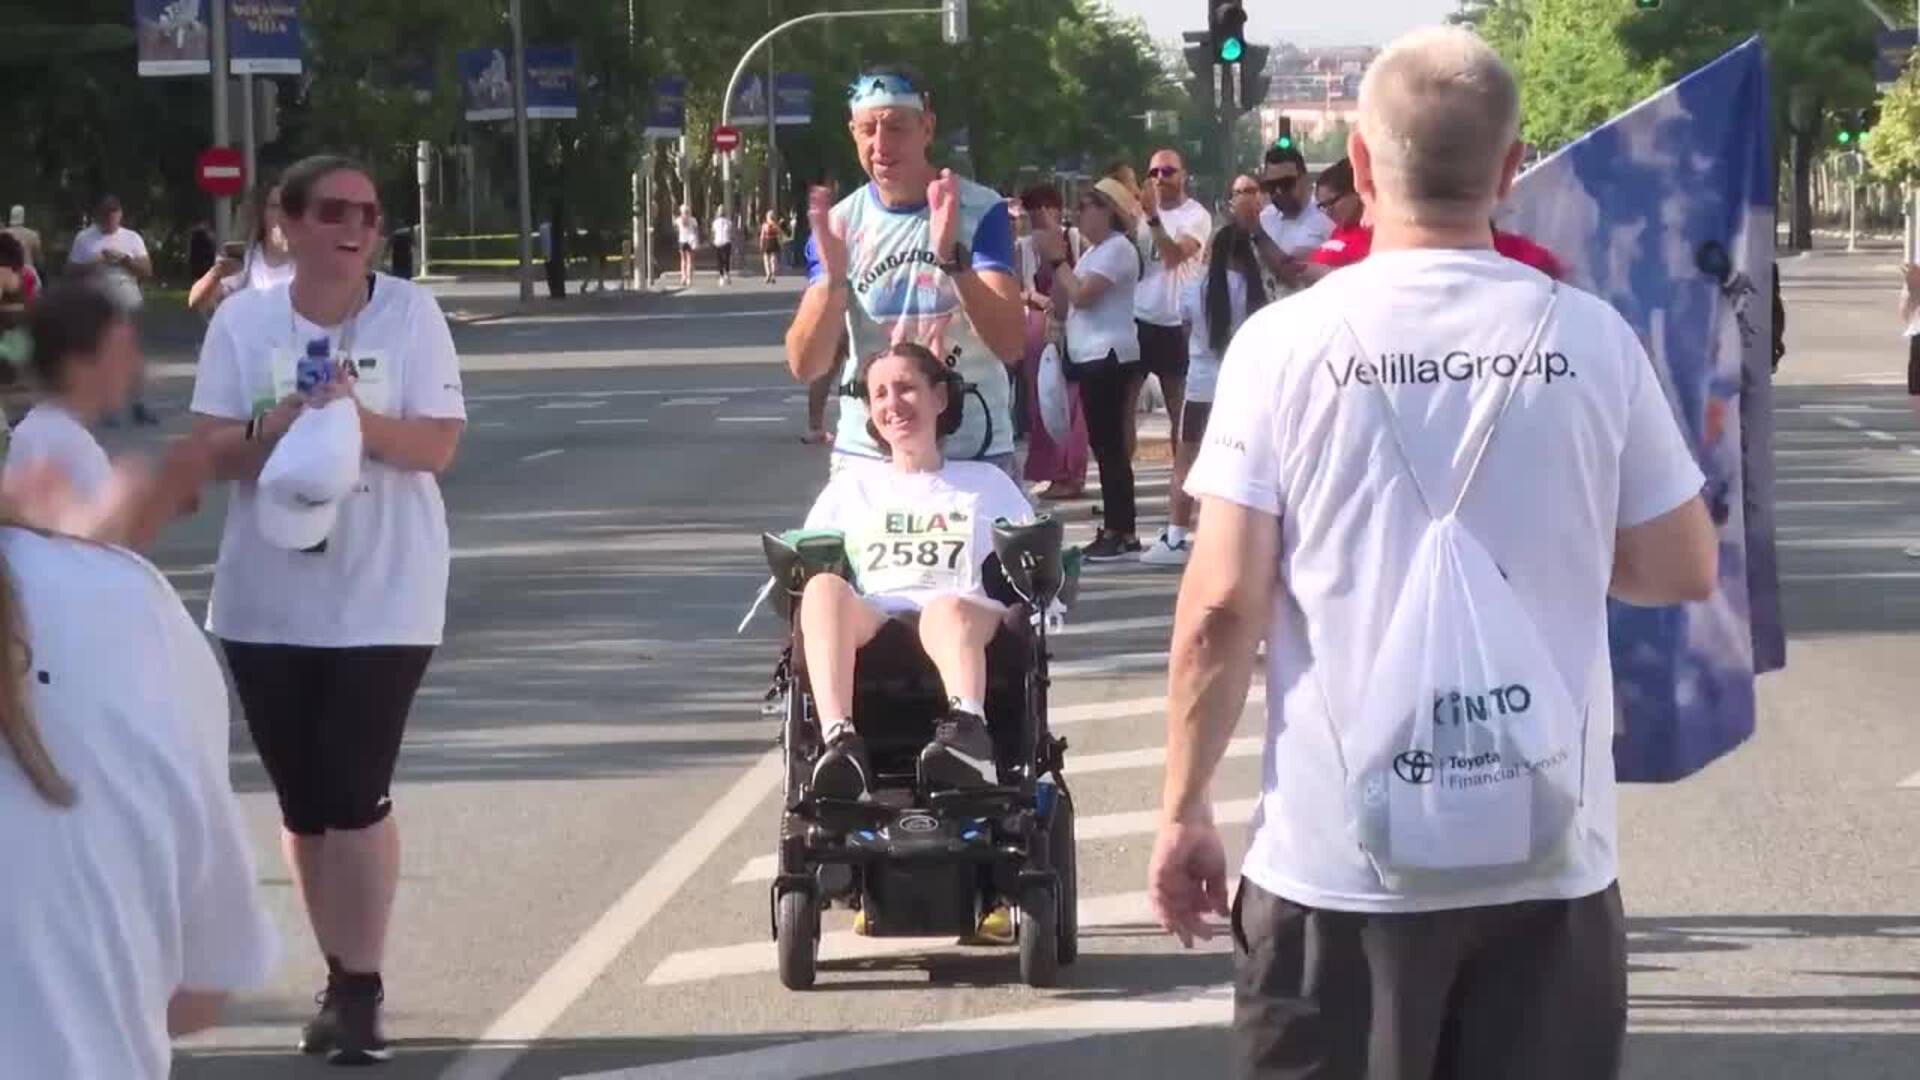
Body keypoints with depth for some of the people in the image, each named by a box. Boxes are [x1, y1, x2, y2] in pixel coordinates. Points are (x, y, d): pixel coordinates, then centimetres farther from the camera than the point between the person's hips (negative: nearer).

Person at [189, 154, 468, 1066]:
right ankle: (338, 978, 21)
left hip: (380, 597, -3)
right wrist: (283, 424, -21)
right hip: (265, 599, 3)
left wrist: (357, 417, -24)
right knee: (302, 802, 9)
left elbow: (438, 445, -9)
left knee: (356, 794, -9)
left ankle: (362, 989, -2)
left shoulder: (411, 313, -4)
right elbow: (211, 451, -3)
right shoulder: (243, 320, 0)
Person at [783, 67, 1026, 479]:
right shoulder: (839, 224, 1)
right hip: (865, 454, 2)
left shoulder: (979, 211, -6)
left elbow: (1010, 345, -17)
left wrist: (952, 258, -30)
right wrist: (832, 279, -24)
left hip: (973, 456, -2)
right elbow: (805, 365, -6)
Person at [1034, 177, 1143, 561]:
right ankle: (1117, 530, 12)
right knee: (1105, 443, 9)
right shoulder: (1095, 250, 21)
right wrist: (1052, 261, 7)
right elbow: (1063, 297, 17)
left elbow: (1081, 295, -19)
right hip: (1091, 356, 10)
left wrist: (1058, 259, -9)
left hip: (1108, 356, -10)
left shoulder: (1117, 248, -11)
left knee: (1108, 443, -10)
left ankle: (1119, 532, -10)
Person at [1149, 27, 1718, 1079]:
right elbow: (1683, 570, 5)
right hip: (1548, 856, 1)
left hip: (1341, 856, -1)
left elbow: (1223, 606, -9)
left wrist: (1183, 809, 2)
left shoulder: (1286, 342, -7)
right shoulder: (1591, 339, -3)